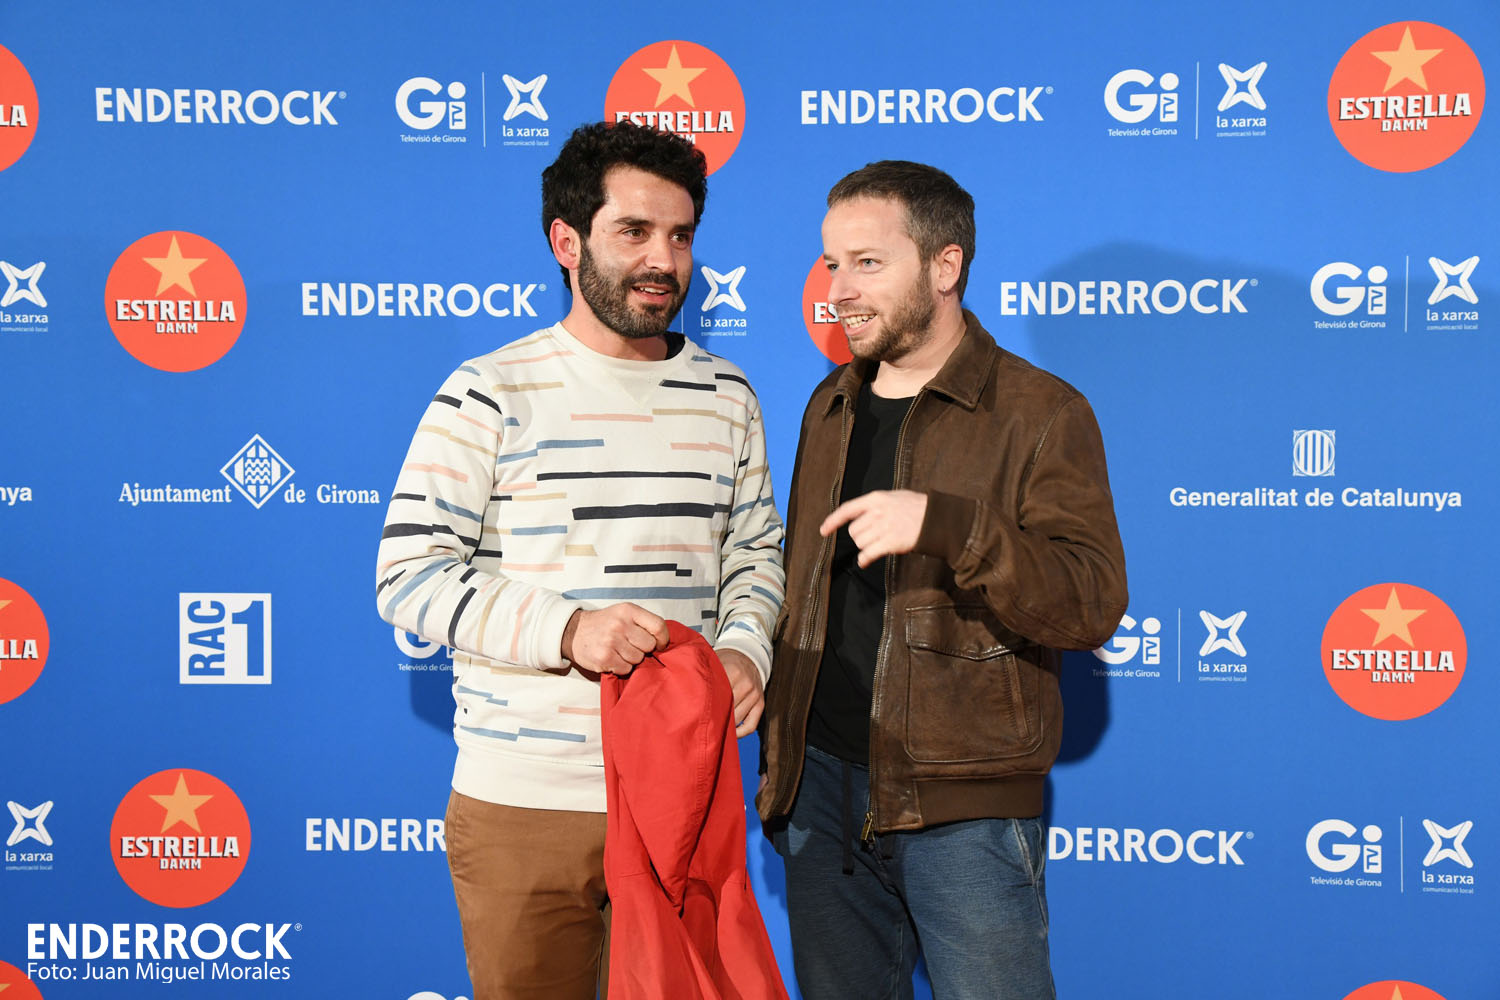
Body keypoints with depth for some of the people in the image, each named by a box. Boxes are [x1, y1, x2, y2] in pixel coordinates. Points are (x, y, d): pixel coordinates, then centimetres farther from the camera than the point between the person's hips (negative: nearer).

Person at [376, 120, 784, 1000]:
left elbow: (756, 554, 16)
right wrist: (564, 629, -21)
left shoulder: (726, 398, 10)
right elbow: (409, 577, -8)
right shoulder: (490, 395, -4)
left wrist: (745, 648, -5)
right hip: (524, 806, -3)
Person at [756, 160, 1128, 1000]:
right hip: (822, 782, 6)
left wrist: (945, 525, -27)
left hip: (964, 804, -5)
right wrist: (779, 752, 14)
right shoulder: (831, 409, 14)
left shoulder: (1040, 413, -6)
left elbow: (1093, 605, -15)